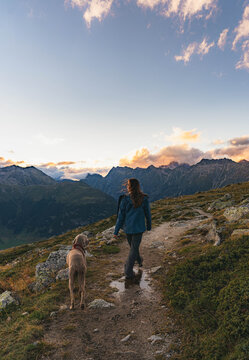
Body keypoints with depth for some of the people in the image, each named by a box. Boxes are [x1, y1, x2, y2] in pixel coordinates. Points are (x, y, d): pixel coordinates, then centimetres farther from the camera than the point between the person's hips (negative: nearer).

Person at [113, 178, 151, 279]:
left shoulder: (125, 199, -15)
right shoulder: (144, 199, -10)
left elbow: (120, 216, -10)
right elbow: (147, 214, 0)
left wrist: (116, 231, -2)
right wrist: (149, 225, 17)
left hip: (128, 227, 1)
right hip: (139, 228, -1)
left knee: (133, 246, 23)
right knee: (134, 248, 9)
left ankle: (139, 260, 49)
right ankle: (128, 272, 9)